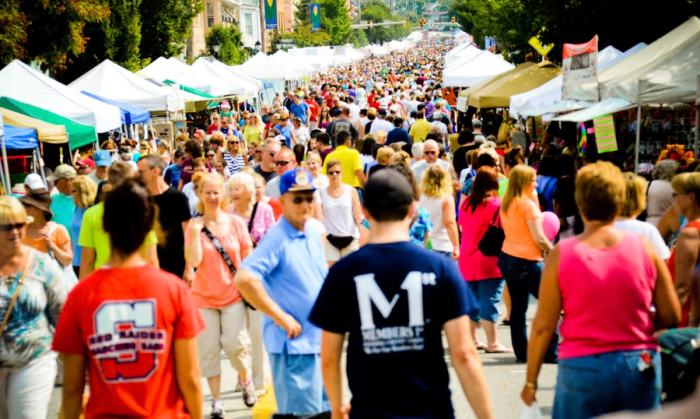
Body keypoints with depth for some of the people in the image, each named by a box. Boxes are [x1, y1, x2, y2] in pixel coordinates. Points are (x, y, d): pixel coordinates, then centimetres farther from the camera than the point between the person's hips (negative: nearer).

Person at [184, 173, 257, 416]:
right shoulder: (194, 225, -5)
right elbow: (193, 261, -15)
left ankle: (245, 380, 26)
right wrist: (196, 230, -20)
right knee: (208, 349, 3)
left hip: (233, 295, 0)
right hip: (204, 297, 1)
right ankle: (216, 400, 16)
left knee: (234, 344, -5)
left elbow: (248, 258, 4)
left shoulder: (236, 222, -3)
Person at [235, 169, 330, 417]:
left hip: (319, 340, 8)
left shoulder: (313, 236, 8)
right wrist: (281, 317, -23)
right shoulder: (277, 238, -17)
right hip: (293, 342, -8)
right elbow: (244, 279, -29)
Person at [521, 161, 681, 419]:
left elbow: (543, 326, -6)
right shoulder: (644, 248, -3)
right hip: (640, 366, 2)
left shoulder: (562, 254, -8)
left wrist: (531, 380, 3)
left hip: (583, 367, -2)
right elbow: (671, 316, 1)